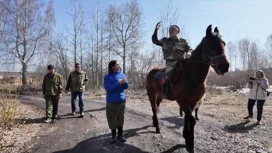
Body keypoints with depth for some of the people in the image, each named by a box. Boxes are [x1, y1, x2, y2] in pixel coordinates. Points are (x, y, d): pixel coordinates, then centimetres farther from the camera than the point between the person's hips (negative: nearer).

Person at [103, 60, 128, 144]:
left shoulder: (122, 74, 2)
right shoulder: (107, 77, -9)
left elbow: (126, 86, 2)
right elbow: (108, 88, -19)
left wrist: (124, 82, -20)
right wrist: (119, 83, -24)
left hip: (121, 100, 3)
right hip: (111, 102, -3)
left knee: (120, 118, 10)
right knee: (112, 119, 6)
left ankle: (120, 135, 23)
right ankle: (114, 136, 21)